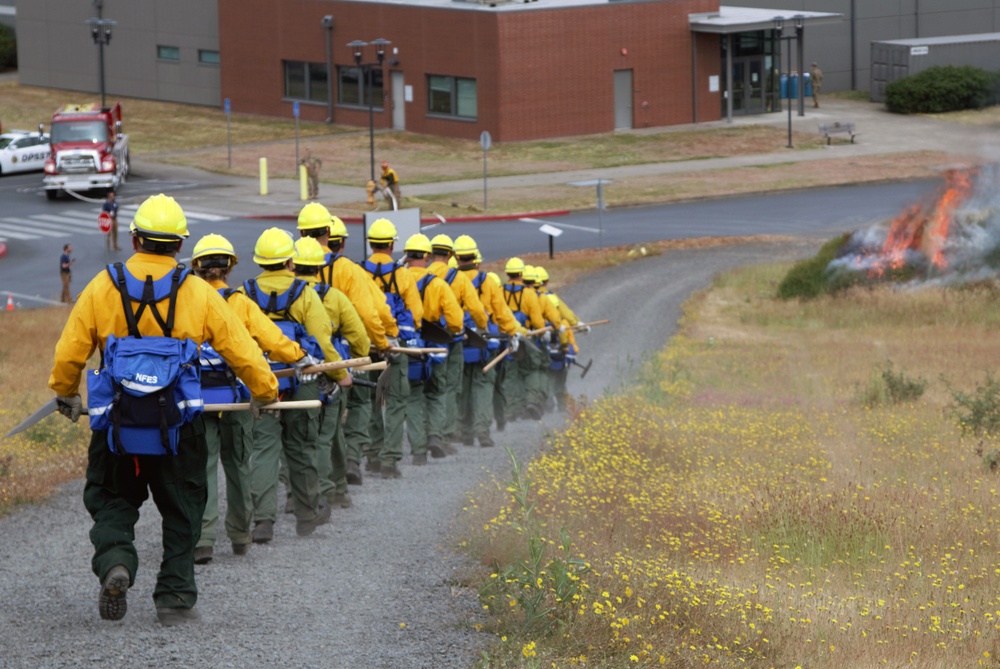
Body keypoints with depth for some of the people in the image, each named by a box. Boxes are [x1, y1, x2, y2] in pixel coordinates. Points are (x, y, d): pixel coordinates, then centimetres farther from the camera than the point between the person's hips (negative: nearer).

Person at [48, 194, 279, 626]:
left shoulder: (103, 287, -4)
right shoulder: (198, 293, -5)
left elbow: (69, 351, 0)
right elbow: (241, 350, -1)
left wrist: (65, 395, 19)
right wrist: (264, 392, 17)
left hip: (117, 420, 0)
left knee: (112, 499, 16)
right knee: (181, 510, 13)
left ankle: (114, 561, -10)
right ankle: (174, 598, 11)